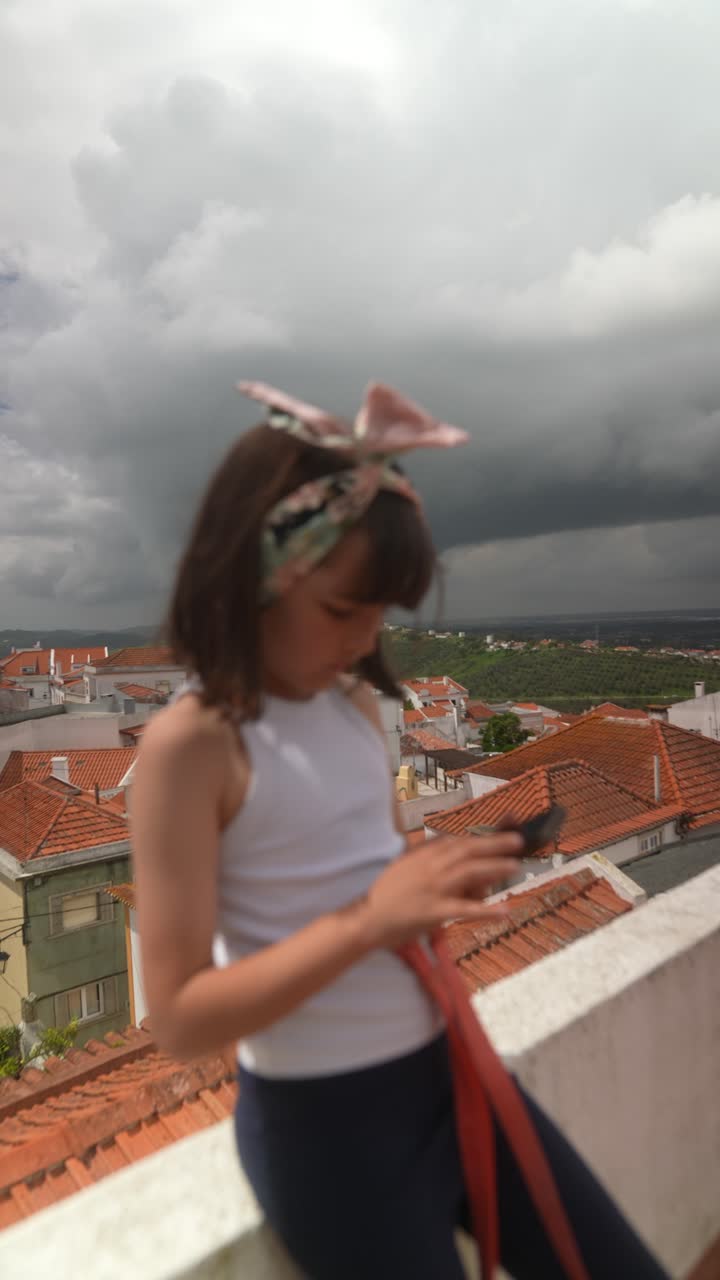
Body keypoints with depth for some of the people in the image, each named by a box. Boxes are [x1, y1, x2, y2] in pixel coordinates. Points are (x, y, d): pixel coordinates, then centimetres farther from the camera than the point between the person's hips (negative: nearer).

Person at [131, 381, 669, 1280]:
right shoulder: (189, 743, -20)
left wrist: (441, 887, -6)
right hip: (320, 1116, -6)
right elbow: (179, 1020, -19)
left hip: (444, 1066, 6)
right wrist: (367, 919, -28)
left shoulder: (356, 706, 0)